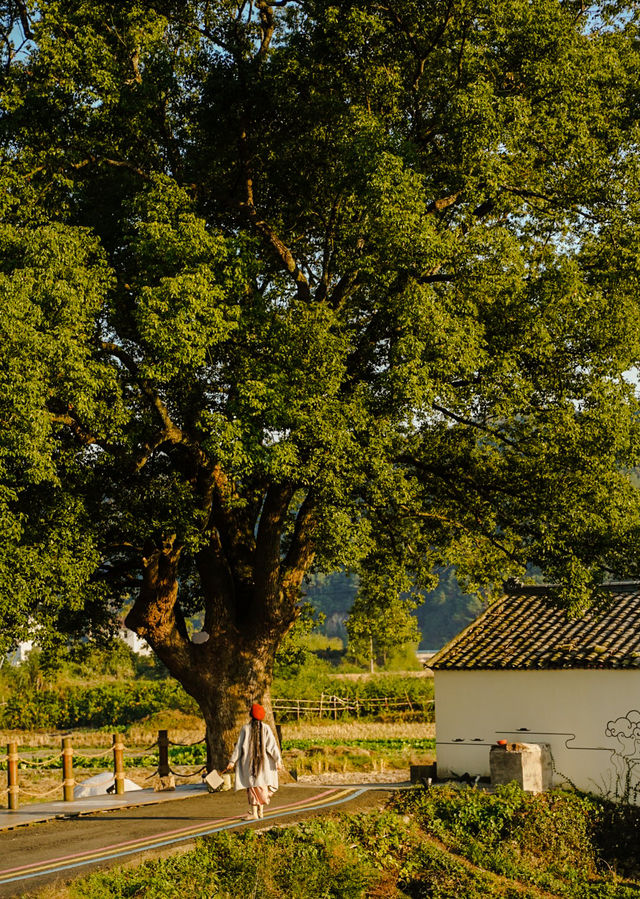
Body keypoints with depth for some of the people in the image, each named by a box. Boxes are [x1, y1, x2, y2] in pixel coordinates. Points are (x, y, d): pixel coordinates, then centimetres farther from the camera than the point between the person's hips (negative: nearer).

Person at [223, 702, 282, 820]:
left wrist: (232, 761, -5)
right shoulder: (266, 728, -5)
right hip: (263, 762, 1)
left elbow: (239, 746, -7)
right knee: (262, 785, 14)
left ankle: (254, 813, -5)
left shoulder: (245, 729, -6)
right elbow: (272, 745, -7)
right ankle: (260, 811, 17)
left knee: (252, 786, 2)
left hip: (249, 762, -1)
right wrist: (278, 760, -5)